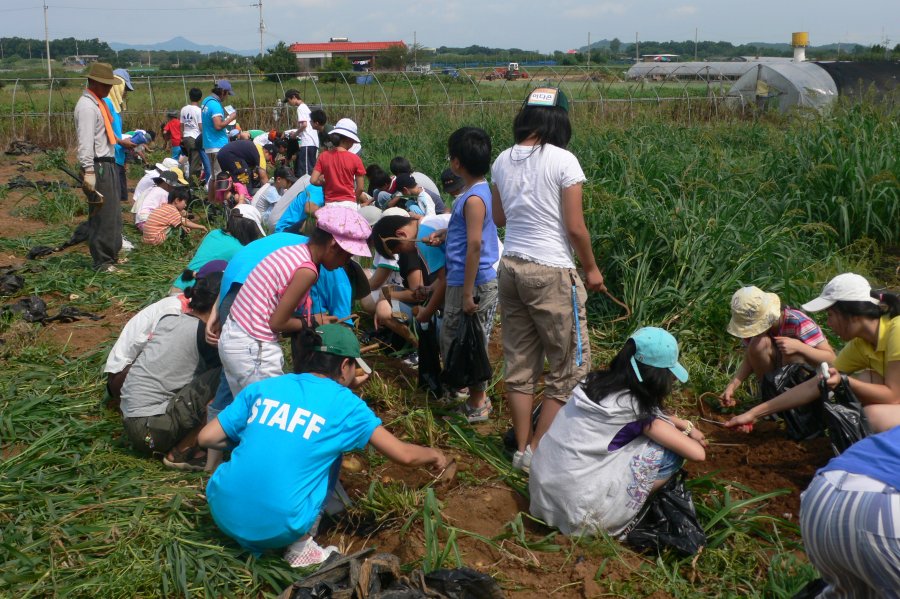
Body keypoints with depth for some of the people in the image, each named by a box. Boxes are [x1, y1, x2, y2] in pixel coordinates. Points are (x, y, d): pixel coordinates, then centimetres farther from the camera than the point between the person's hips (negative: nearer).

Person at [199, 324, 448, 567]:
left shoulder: (264, 387, 8)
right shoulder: (344, 404, 0)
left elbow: (207, 438, 10)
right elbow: (404, 454, 5)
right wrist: (434, 455, 26)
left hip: (222, 513, 4)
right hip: (276, 529, -4)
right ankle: (300, 547, 11)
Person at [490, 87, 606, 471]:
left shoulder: (503, 161, 4)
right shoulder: (563, 161, -13)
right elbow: (575, 227, -12)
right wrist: (591, 269, 2)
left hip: (511, 267, 6)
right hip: (551, 273, -6)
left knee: (519, 362, 14)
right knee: (569, 365, 8)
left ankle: (522, 449, 22)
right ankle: (537, 450, 9)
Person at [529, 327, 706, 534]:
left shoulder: (597, 381, 7)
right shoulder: (637, 408, -12)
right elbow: (697, 453, -8)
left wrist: (685, 425, 17)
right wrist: (686, 434, 13)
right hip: (578, 510, -7)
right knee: (670, 451, -2)